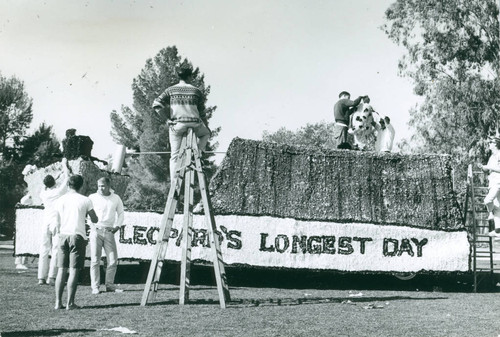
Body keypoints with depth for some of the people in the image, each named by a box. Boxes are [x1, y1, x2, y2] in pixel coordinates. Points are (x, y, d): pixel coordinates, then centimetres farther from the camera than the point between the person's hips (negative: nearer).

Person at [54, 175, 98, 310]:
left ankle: (58, 302, 6)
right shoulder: (85, 200, -2)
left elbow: (58, 223, 11)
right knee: (74, 270, -2)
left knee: (61, 270, 8)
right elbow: (95, 220, 6)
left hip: (63, 235, 3)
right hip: (77, 236, -3)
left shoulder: (60, 200, 7)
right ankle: (70, 303, -3)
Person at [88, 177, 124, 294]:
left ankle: (109, 284, 11)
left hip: (109, 232, 2)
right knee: (95, 260, -4)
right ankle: (95, 287, 0)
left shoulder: (116, 199, 9)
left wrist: (117, 226, 6)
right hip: (96, 230, -2)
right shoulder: (93, 198, 1)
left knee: (113, 260, 0)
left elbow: (120, 213, 20)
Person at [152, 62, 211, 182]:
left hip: (176, 126, 1)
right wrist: (207, 127, 22)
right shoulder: (196, 91, 5)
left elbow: (156, 105, -6)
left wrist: (168, 117, 5)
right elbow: (202, 113, 9)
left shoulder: (170, 90, 5)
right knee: (205, 133, 32)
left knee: (175, 156, 8)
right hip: (194, 125, -1)